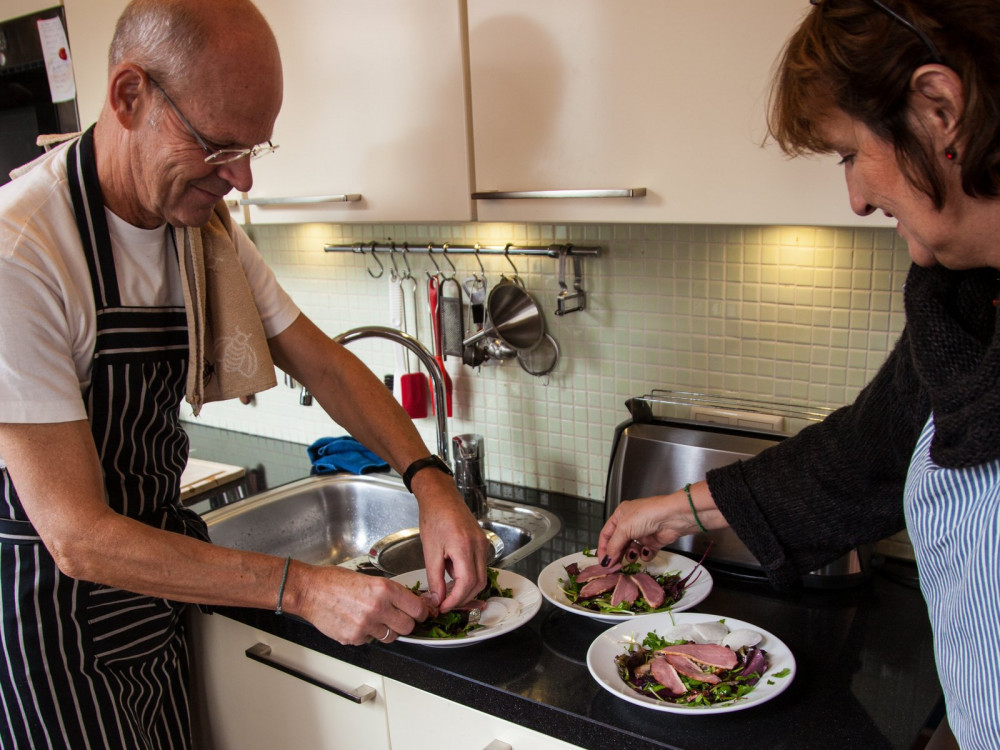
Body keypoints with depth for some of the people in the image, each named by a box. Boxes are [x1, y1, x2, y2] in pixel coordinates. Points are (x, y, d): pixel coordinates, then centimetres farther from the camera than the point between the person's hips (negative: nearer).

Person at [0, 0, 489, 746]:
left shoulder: (206, 227, -3)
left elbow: (320, 361, -1)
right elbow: (80, 538, -28)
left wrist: (430, 481, -15)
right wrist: (301, 588, -29)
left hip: (159, 588, 7)